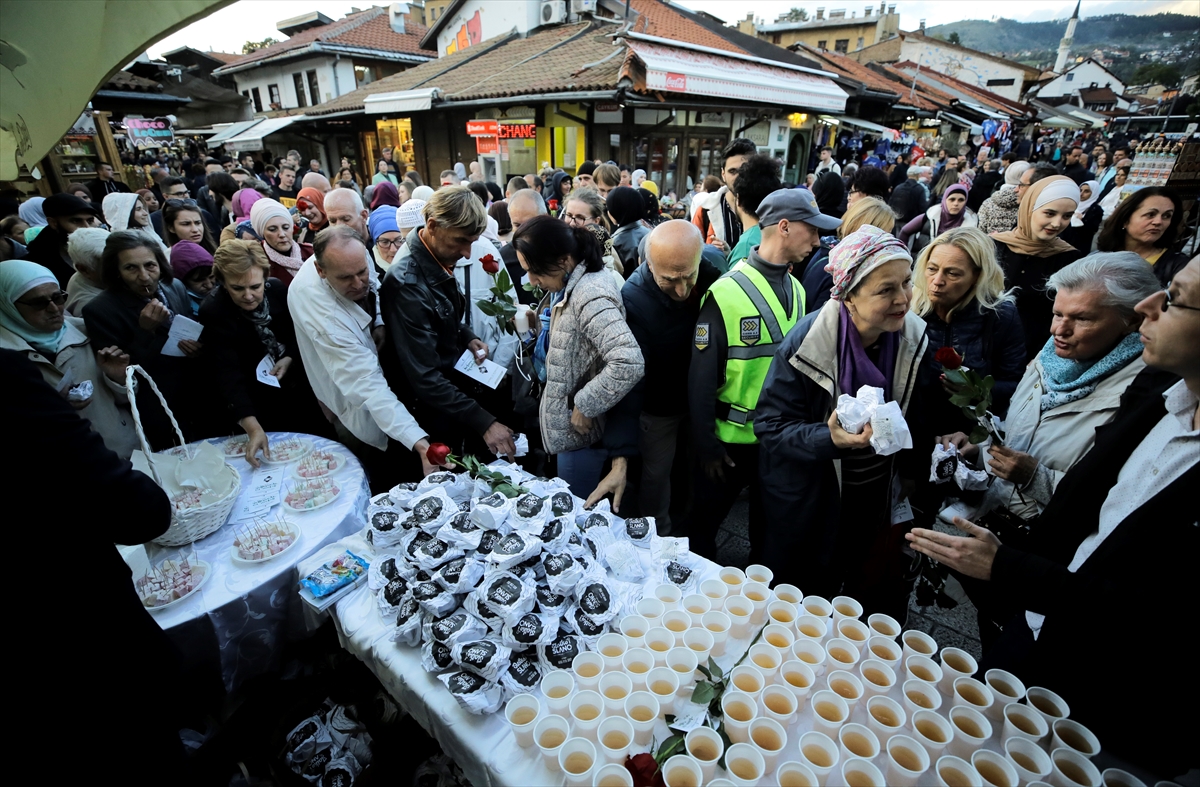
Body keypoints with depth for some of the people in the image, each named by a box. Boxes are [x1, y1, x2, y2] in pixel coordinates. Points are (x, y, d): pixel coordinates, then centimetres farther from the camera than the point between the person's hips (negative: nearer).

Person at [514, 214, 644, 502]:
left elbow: (628, 364, -36)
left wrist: (584, 405, -25)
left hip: (581, 430, -9)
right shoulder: (569, 285, 4)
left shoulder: (590, 295, -26)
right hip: (566, 425, 10)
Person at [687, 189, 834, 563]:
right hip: (731, 438, -5)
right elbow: (702, 377, -15)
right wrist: (707, 445, -12)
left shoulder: (797, 291, 2)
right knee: (705, 521, 15)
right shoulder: (726, 293, -17)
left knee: (768, 526, 22)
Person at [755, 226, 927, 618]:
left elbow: (915, 415, 6)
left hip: (876, 498, 5)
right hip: (808, 502, -4)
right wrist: (829, 439, -38)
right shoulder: (806, 342, -25)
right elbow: (770, 425, -23)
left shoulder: (914, 337, -10)